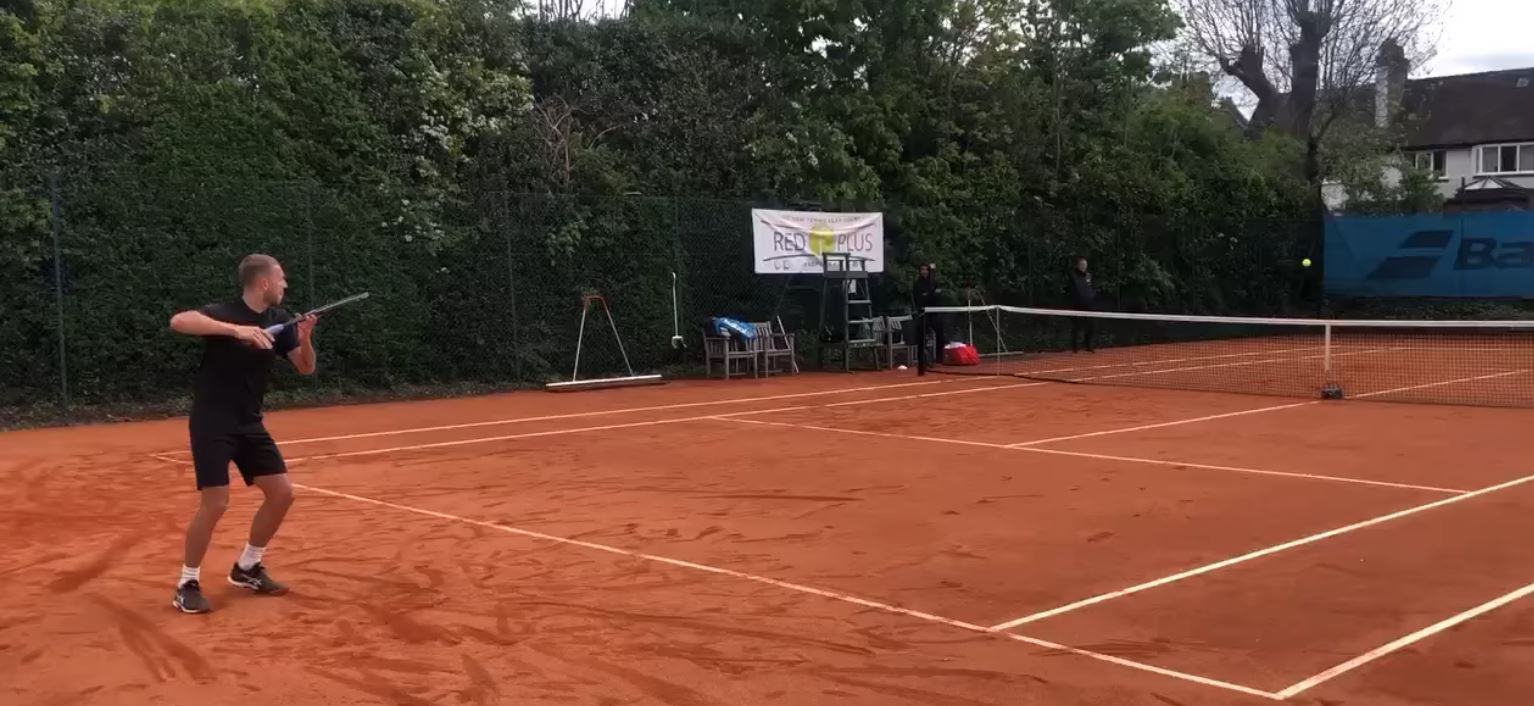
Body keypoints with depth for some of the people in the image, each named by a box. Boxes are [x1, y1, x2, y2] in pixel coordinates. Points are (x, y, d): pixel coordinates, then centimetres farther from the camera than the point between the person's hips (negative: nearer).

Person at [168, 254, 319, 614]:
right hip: (212, 422, -7)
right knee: (216, 503, -13)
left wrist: (305, 339, -16)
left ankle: (247, 567, 22)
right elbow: (178, 321, -35)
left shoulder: (279, 320, 3)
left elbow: (306, 368, 5)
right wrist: (235, 329, -43)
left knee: (282, 493, 5)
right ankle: (187, 583, 4)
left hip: (249, 423, 7)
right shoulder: (224, 312, -16)